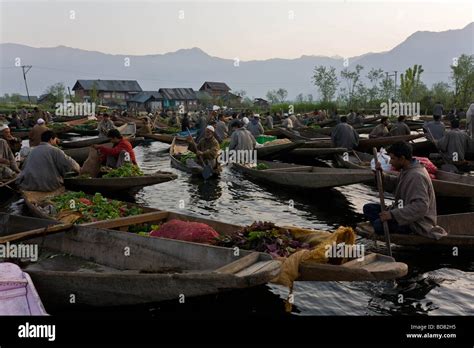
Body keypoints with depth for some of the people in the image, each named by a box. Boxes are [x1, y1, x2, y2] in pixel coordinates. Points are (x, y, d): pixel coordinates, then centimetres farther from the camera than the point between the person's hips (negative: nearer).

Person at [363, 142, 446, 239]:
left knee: (379, 224, -30)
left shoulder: (416, 176, -25)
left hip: (418, 223, -10)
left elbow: (421, 206, -33)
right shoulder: (406, 169, 5)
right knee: (368, 208, 1)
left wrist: (393, 214, -36)